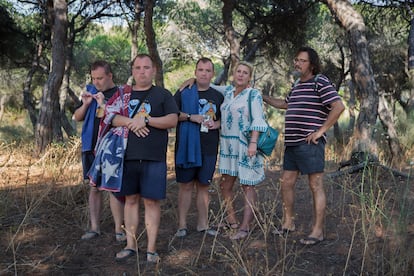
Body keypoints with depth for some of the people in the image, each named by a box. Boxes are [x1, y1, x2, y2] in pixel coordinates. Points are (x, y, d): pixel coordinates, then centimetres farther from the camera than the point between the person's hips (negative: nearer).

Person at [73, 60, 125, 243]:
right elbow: (77, 118, 14)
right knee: (94, 187, 10)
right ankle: (94, 228, 19)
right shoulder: (91, 92, 12)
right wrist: (85, 104, -4)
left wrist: (104, 105, -23)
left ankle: (119, 229, 6)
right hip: (91, 147, 6)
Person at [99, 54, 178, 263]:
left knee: (151, 201, -1)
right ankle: (130, 245, 18)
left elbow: (172, 120, -5)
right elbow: (111, 117, 2)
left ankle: (151, 249, 7)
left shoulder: (163, 95, 7)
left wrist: (145, 120, -14)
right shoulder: (123, 94, 13)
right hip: (128, 157, 3)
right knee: (131, 199, 8)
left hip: (154, 158, -2)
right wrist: (131, 123, -15)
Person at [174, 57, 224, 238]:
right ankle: (182, 225, 10)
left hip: (209, 148, 3)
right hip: (186, 147, -2)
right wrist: (190, 117, -15)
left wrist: (217, 124, -4)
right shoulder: (183, 92, 3)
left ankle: (203, 224, 19)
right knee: (186, 185, 2)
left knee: (203, 185, 10)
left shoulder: (217, 96, 12)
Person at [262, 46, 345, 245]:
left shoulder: (320, 82, -7)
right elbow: (285, 104, 38)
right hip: (292, 144, 9)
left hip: (310, 144, -9)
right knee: (286, 184, 11)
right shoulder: (298, 85, 19)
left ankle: (318, 231, 3)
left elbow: (338, 106, -19)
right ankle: (288, 223, 25)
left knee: (316, 186, -2)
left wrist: (321, 131, -18)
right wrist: (263, 98, 37)